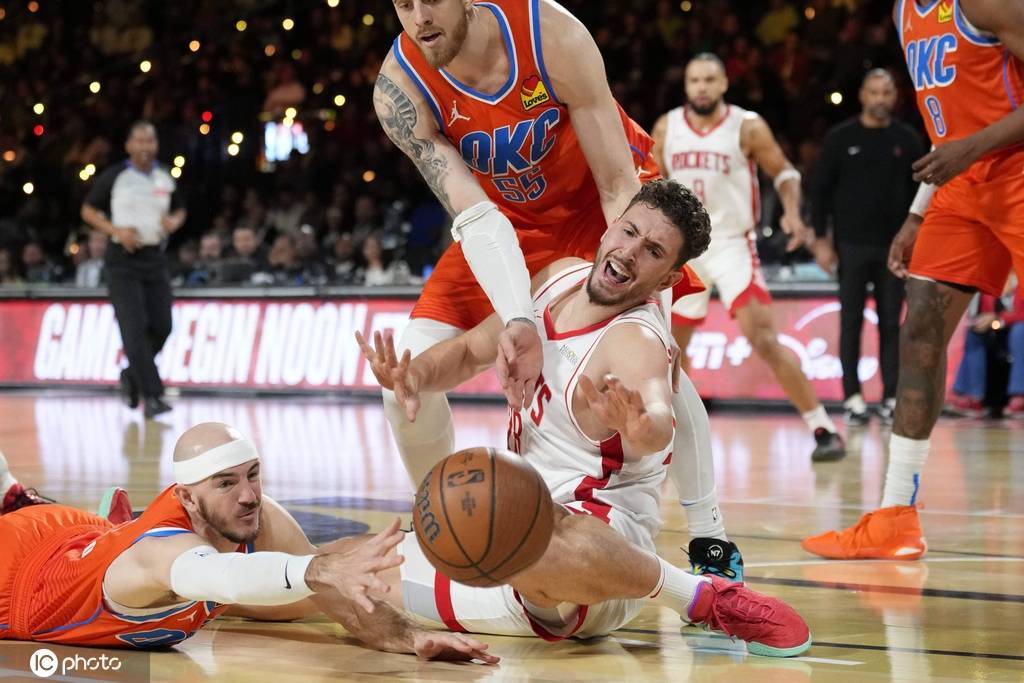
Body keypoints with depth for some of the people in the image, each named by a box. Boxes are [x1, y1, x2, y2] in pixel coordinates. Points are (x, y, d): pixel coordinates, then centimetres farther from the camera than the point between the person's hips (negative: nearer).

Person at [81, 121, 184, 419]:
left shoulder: (166, 179, 7)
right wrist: (116, 231, -14)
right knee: (135, 329, -12)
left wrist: (174, 222, -3)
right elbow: (88, 210, 1)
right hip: (123, 260, -5)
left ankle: (132, 375, 29)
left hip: (155, 259, 5)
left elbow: (179, 210, 21)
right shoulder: (114, 177, -5)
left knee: (161, 327, 3)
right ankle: (151, 396, -14)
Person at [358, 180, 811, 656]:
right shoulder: (559, 277, 3)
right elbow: (470, 351, 17)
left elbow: (659, 425, -44)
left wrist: (639, 426, -69)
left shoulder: (636, 342, -22)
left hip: (597, 532, -8)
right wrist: (417, 375, -5)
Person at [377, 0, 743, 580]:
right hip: (508, 217, 3)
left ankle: (712, 538, -10)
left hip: (598, 200, -3)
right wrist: (518, 323, -48)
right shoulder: (400, 91, -26)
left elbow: (619, 183, -27)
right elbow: (474, 218, -32)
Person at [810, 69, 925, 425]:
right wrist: (821, 239, -3)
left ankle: (892, 397, 5)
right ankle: (853, 398, 3)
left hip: (894, 246, 1)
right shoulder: (840, 138, 1)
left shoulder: (907, 140, 5)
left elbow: (921, 193, 9)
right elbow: (822, 191, 2)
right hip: (852, 245, -1)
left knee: (891, 324, 2)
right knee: (851, 322, 0)